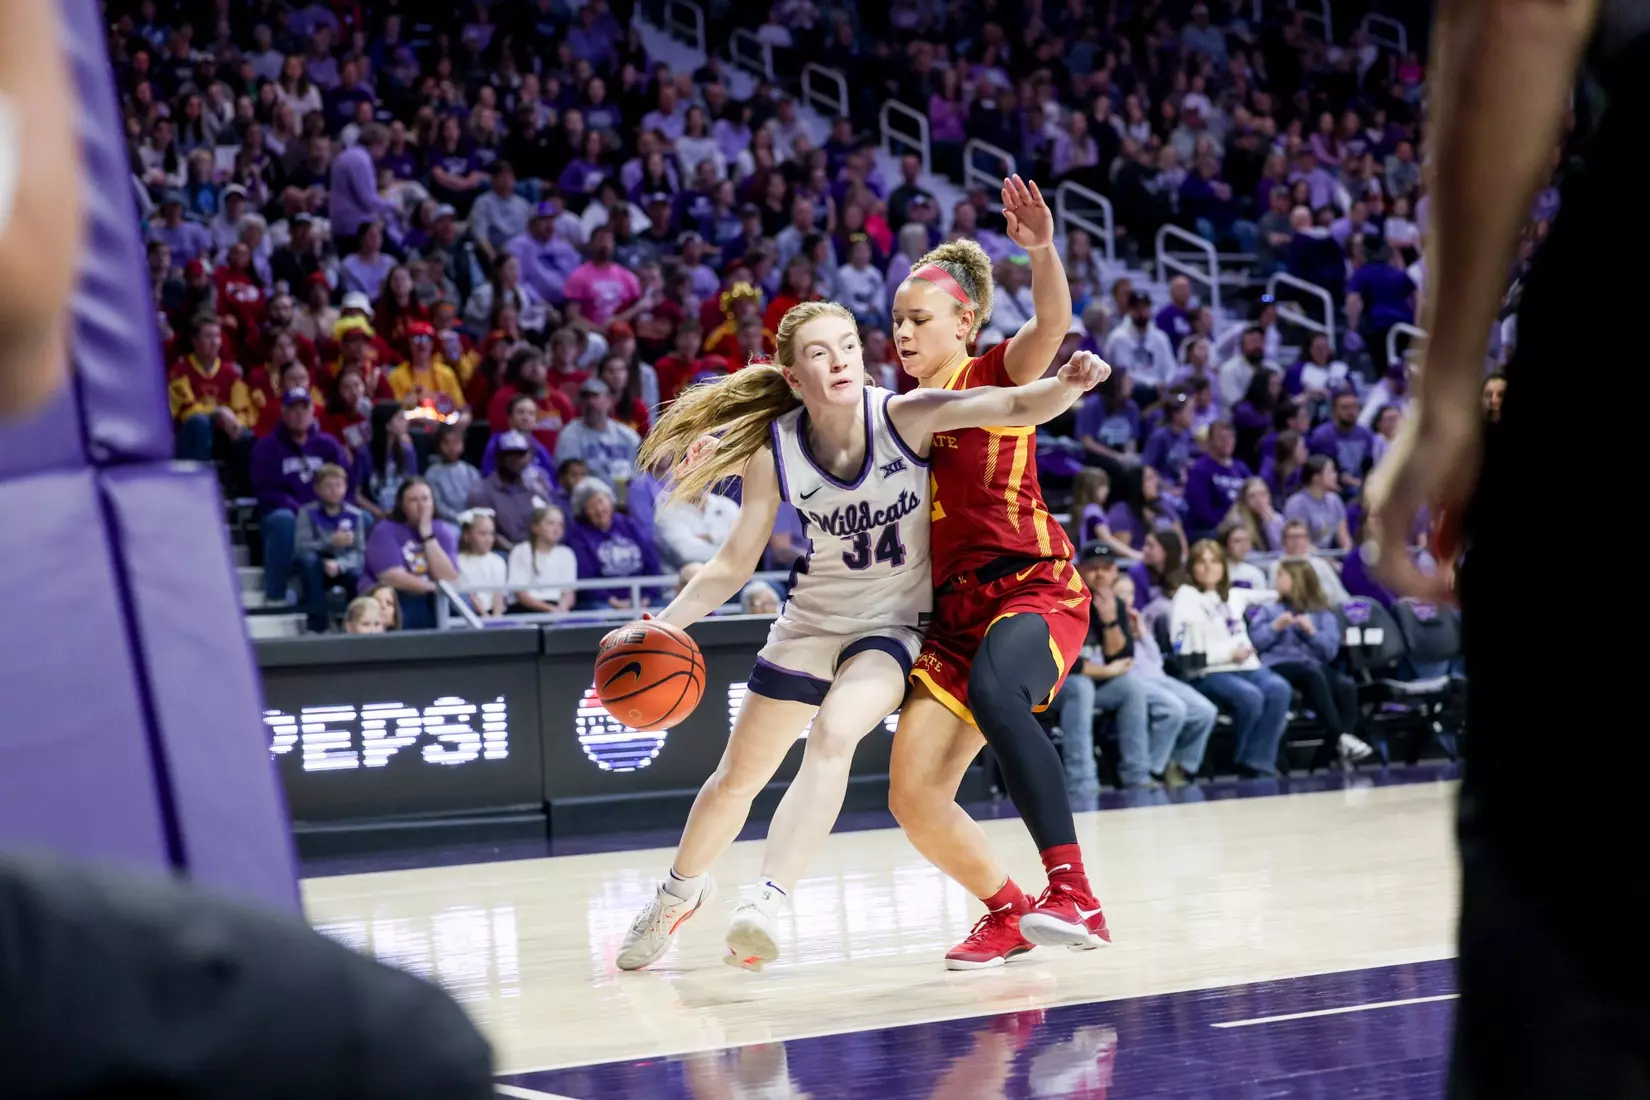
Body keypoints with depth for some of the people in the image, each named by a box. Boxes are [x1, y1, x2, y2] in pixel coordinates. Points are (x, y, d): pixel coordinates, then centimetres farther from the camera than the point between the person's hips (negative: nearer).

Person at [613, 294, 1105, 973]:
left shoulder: (905, 416, -22)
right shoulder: (774, 453, -16)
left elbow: (1019, 407, -34)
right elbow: (735, 565, -6)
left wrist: (1068, 384, -55)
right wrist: (663, 625, -19)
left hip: (894, 623, -3)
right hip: (813, 622, 3)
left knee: (833, 733, -32)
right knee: (737, 778, 14)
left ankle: (768, 902, -35)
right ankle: (681, 891, 42)